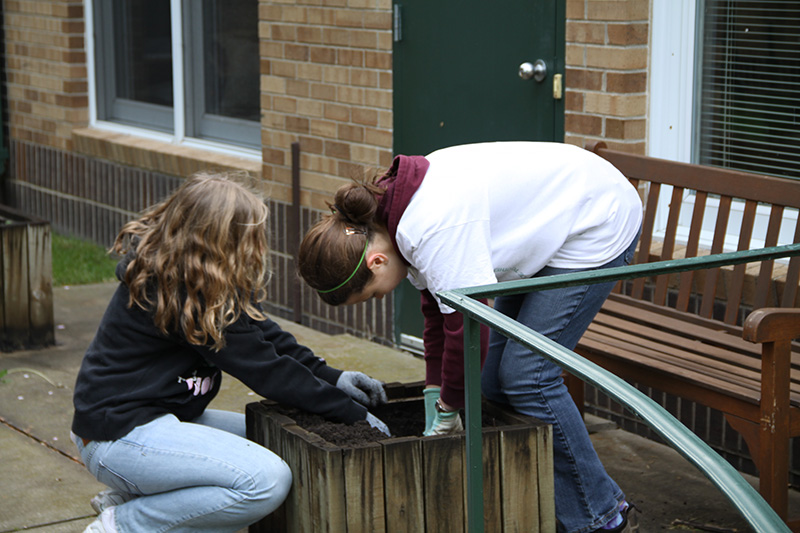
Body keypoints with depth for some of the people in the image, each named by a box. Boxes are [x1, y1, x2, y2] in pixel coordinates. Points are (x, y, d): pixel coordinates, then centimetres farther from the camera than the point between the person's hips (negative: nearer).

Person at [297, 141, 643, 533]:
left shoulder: (436, 229, -33)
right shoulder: (401, 213, -3)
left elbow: (467, 324, -28)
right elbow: (438, 310, 7)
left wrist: (449, 409, -12)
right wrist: (435, 401, 6)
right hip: (549, 227, 10)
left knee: (526, 374, -11)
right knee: (495, 373, 7)